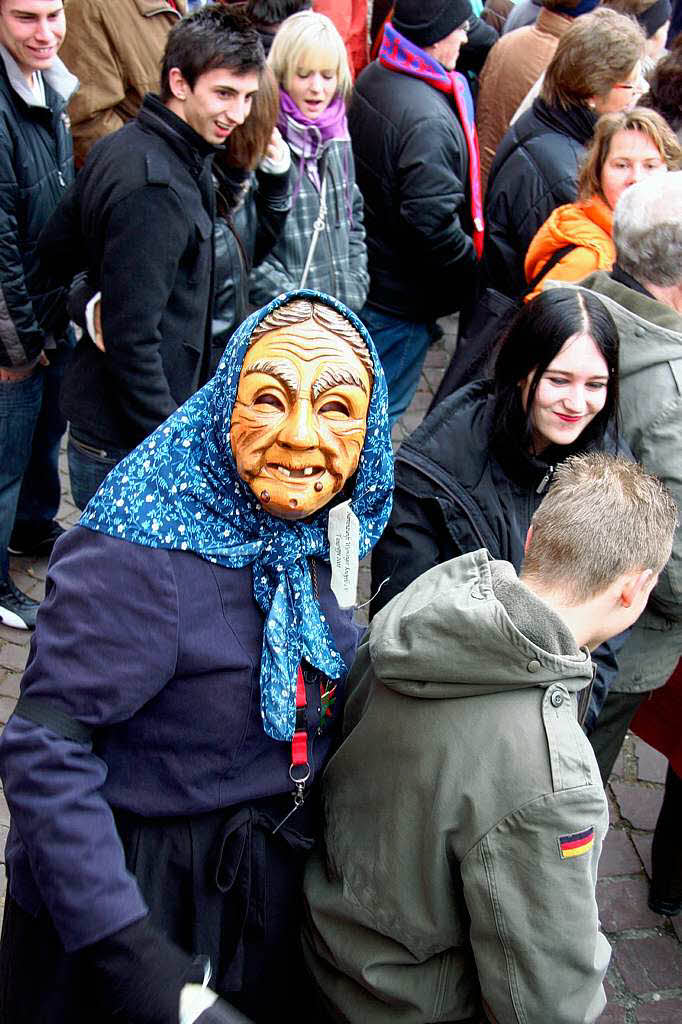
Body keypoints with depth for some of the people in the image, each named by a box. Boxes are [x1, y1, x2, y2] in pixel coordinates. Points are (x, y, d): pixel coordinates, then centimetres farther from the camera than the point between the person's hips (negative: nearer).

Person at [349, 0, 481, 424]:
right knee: (382, 409, 6)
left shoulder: (372, 79, 3)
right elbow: (433, 223, -29)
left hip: (364, 274, 9)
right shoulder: (429, 121, -28)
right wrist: (472, 276, -12)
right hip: (400, 297, -9)